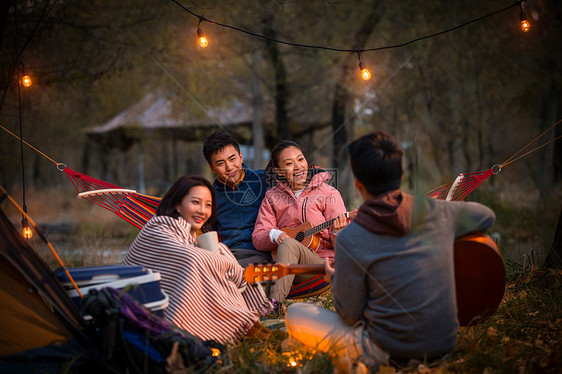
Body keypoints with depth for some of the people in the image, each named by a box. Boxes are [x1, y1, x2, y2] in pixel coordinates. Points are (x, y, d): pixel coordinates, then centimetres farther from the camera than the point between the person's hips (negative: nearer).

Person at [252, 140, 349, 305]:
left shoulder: (328, 193, 2)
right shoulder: (272, 196, 11)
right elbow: (257, 238, 6)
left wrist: (337, 232, -25)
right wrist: (274, 235, -16)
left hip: (322, 263, -3)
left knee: (289, 244, -32)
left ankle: (273, 303, -43)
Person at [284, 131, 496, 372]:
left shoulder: (349, 240, -17)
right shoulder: (437, 212, -5)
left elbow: (349, 315, -7)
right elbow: (487, 216, 17)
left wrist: (335, 279, 13)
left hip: (388, 353, -4)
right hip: (444, 345, 5)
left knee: (294, 314, 9)